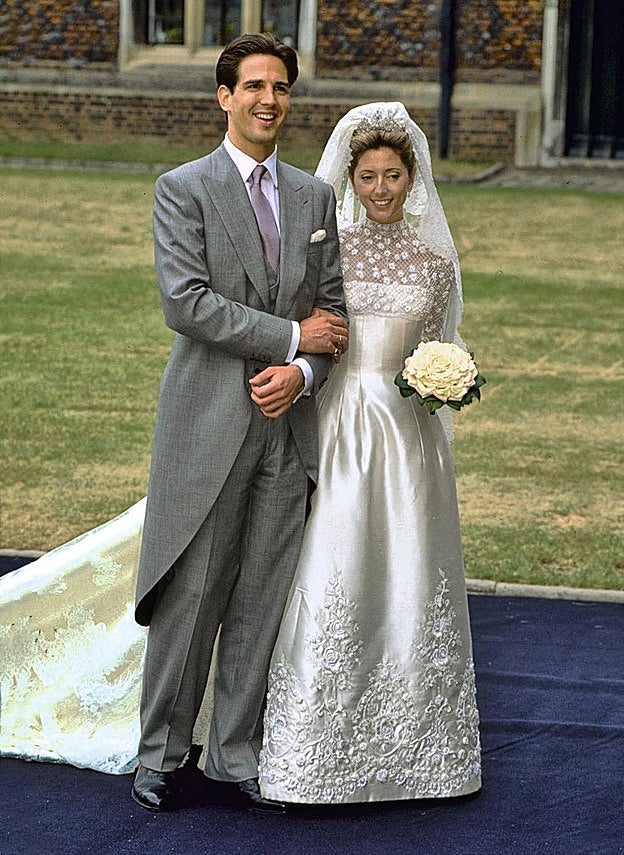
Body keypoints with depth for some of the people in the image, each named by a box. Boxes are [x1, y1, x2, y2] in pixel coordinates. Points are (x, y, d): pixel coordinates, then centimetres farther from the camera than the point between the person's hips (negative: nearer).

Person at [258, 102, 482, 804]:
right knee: (329, 581, -6)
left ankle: (405, 742, 17)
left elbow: (442, 351, 14)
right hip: (333, 424, -2)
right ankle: (317, 743, 4)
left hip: (407, 431, 2)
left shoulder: (435, 260, 8)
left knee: (407, 580, 5)